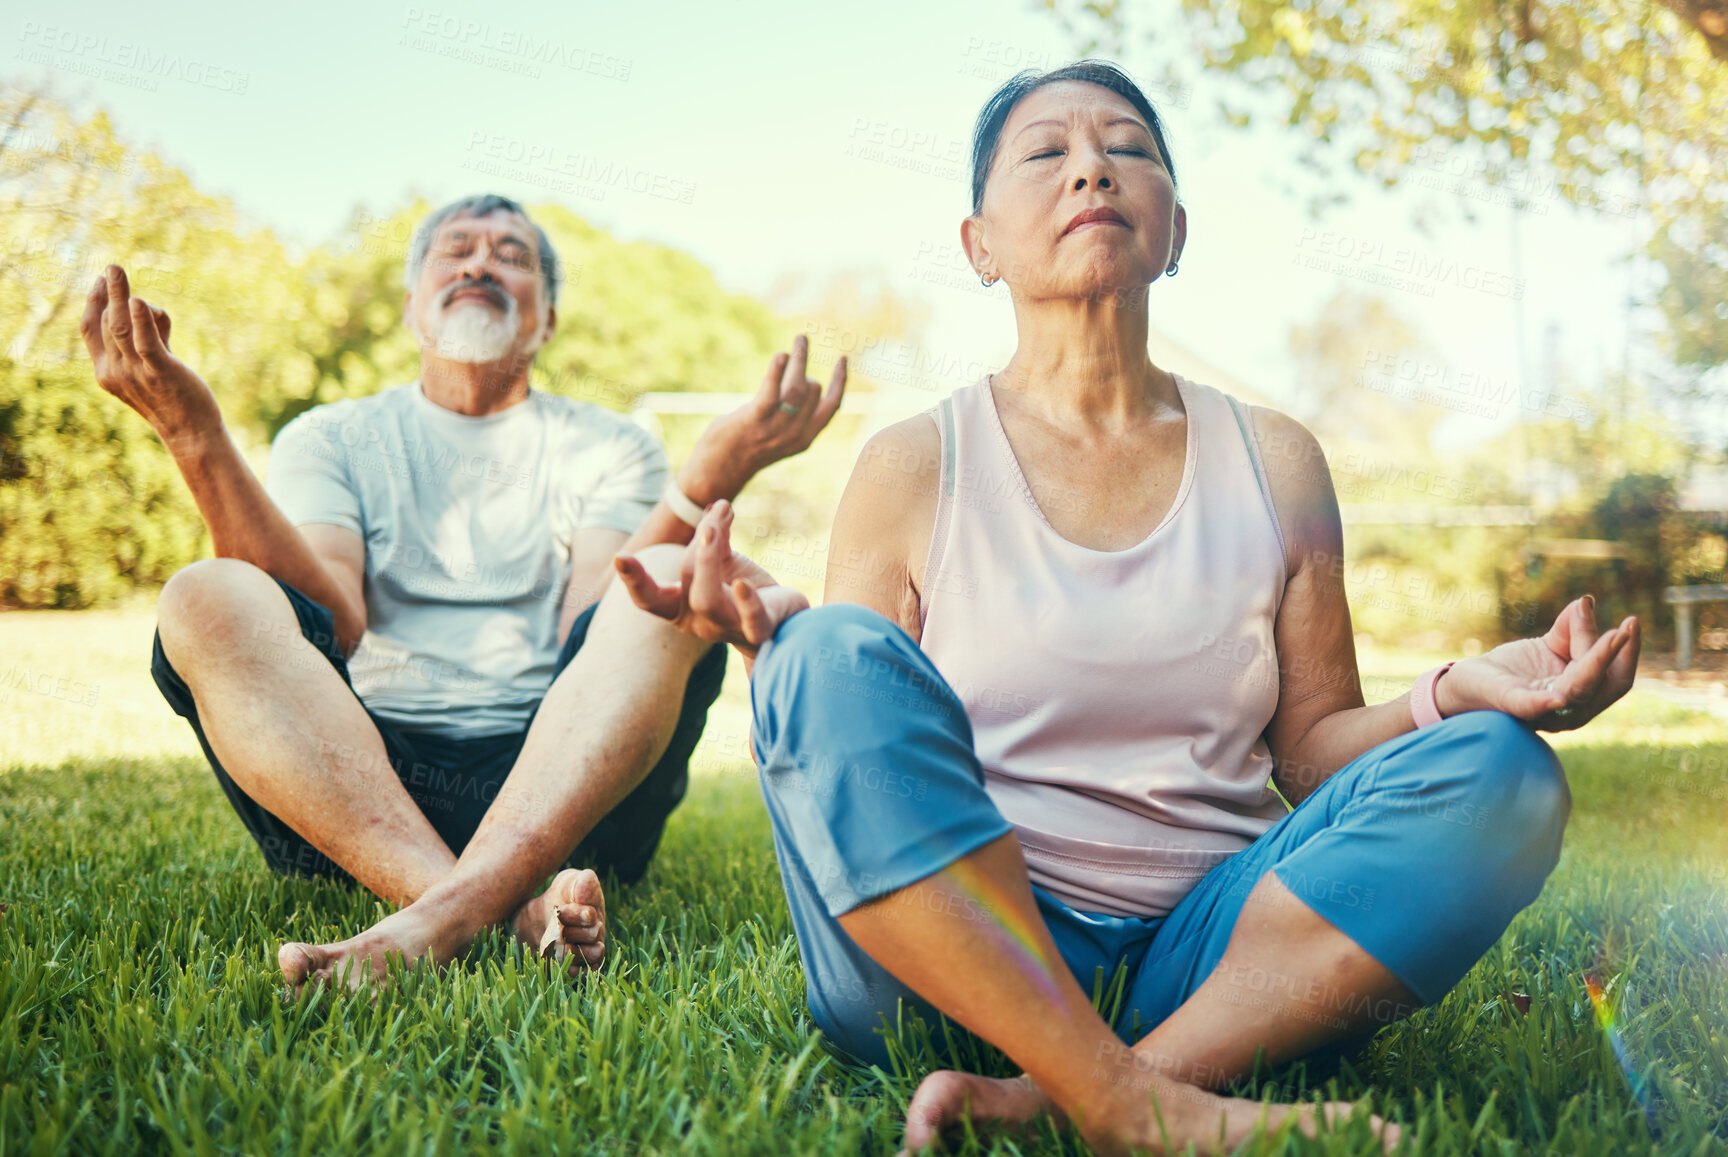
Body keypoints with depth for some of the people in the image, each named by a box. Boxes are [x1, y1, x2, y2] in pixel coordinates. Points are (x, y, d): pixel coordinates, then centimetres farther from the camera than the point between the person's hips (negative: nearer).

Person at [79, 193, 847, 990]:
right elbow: (331, 623, -2)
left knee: (671, 582, -23)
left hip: (563, 779, 0)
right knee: (209, 599, -23)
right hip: (352, 775, 1)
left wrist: (706, 482, -18)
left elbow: (591, 639, -1)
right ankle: (513, 910, -40)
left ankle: (439, 920, -41)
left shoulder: (608, 447, 18)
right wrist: (198, 439, -15)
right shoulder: (327, 439, 18)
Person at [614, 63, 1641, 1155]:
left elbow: (1310, 749, 12)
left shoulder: (1275, 462, 10)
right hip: (948, 963, -2)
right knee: (834, 653, -26)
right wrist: (772, 643, -20)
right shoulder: (914, 467, 3)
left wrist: (1449, 694, -9)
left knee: (1501, 774, -18)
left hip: (1200, 955, 3)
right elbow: (841, 770, 2)